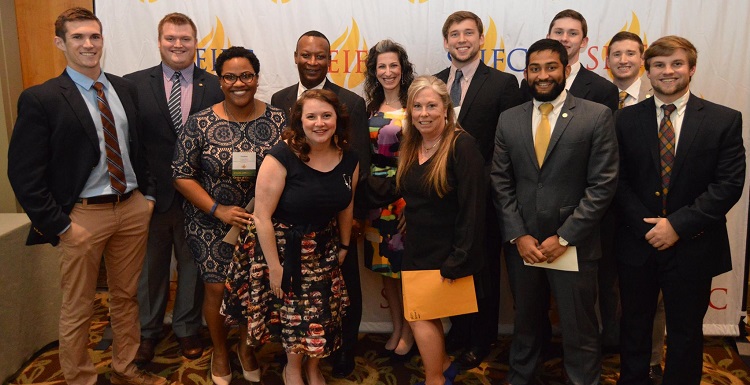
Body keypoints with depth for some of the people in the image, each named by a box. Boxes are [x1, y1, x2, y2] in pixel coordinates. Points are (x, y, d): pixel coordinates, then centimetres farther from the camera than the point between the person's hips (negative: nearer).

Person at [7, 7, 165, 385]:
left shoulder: (125, 88, 7)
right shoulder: (40, 99, -9)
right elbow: (24, 174, -10)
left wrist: (148, 193, 8)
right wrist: (60, 225, -12)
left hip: (132, 208, 5)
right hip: (83, 215, -4)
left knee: (126, 296, 17)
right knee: (77, 308, 8)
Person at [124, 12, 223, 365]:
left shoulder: (215, 87, 0)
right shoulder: (134, 84, -1)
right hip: (150, 194, 0)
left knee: (192, 266, 14)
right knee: (150, 267, 16)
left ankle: (187, 329, 33)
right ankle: (148, 332, 35)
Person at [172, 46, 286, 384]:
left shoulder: (278, 121, -6)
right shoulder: (200, 123, -9)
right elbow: (181, 175, -7)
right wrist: (218, 210, -16)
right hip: (212, 224, -1)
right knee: (217, 289, 6)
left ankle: (246, 347, 38)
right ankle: (220, 352, 34)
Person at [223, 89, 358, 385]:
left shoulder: (349, 160, -6)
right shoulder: (281, 157, -22)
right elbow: (262, 217, -21)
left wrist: (344, 246, 16)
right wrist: (274, 267, -17)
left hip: (323, 249, 4)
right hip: (282, 247, -4)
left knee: (323, 313, 12)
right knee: (291, 312, 11)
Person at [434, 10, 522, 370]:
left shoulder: (503, 83, -6)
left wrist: (481, 181, -15)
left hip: (482, 195, -4)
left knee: (483, 269, 11)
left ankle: (480, 340, 30)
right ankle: (458, 333, 35)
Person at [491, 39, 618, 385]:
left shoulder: (596, 116, -4)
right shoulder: (509, 120, 6)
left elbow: (602, 185, -8)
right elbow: (501, 184, 4)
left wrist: (564, 238, -12)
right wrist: (518, 236, -5)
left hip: (573, 246, -3)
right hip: (521, 244, 3)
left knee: (579, 331, 8)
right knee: (526, 326, 18)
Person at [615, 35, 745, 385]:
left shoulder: (724, 120, -2)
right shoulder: (627, 120, 1)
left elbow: (729, 184, -9)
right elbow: (619, 181, -1)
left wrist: (678, 225, -16)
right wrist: (647, 226, -12)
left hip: (692, 247, -1)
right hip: (638, 244, 1)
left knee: (686, 333, 14)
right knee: (634, 328, 16)